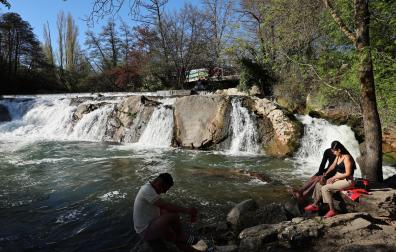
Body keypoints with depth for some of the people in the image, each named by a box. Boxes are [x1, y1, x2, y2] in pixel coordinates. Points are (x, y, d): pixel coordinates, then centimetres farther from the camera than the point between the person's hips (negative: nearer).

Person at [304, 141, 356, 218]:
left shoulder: (346, 158, -20)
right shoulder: (338, 156, 7)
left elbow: (348, 174, -23)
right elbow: (333, 166, 22)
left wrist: (334, 178, -19)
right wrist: (326, 173, 10)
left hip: (346, 181, -9)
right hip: (337, 179, 9)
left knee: (325, 188, -24)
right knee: (319, 184, 2)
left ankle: (332, 210, -15)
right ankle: (315, 205, 12)